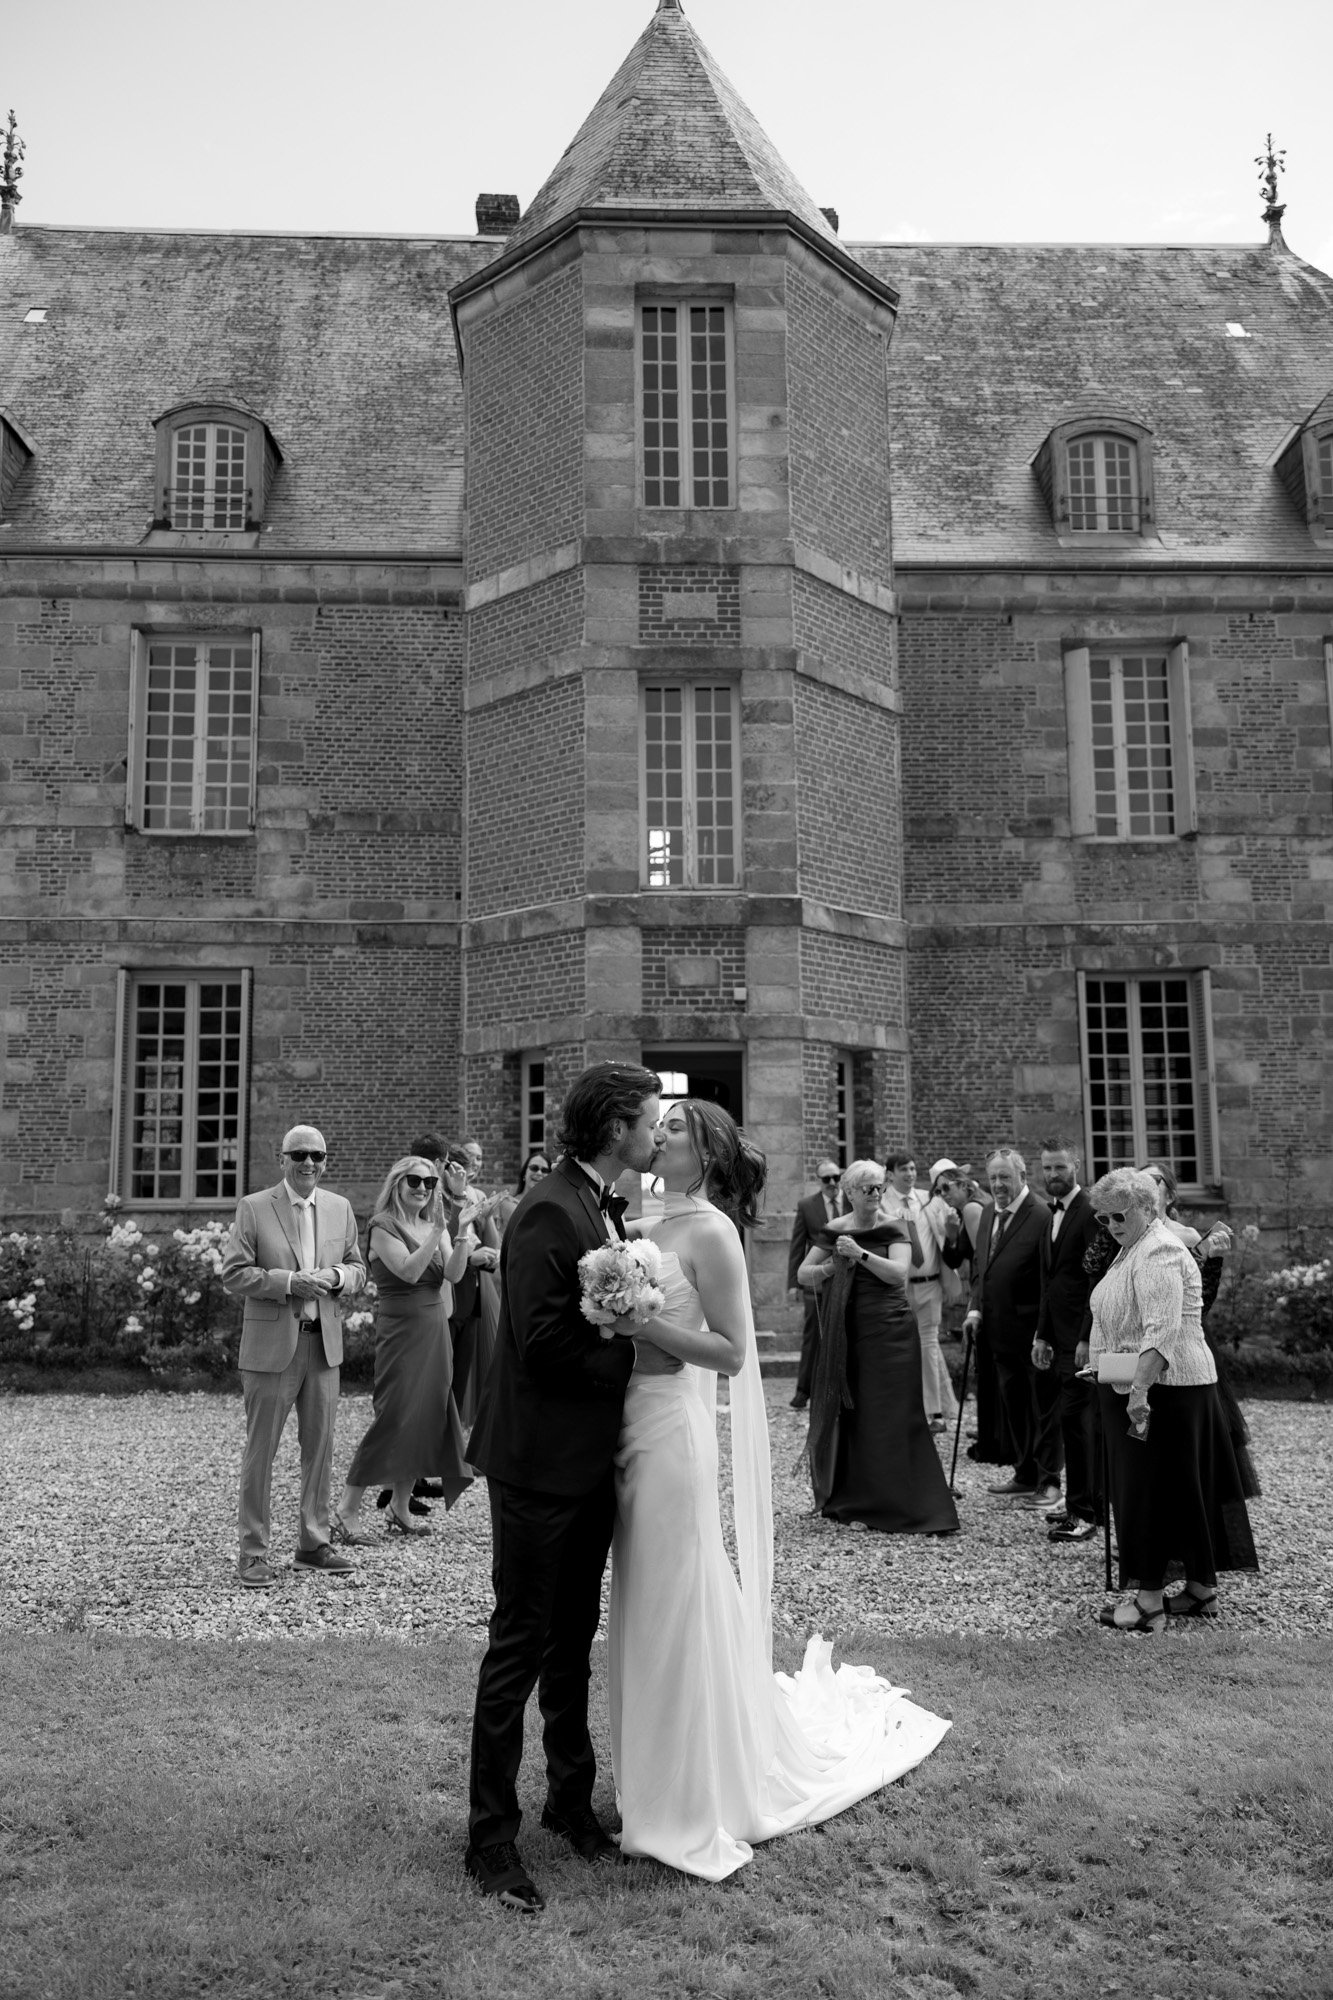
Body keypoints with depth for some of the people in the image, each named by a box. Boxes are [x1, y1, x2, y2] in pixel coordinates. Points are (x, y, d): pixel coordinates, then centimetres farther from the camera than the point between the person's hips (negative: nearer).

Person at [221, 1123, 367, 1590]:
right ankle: (253, 1553, 12)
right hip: (270, 1345, -4)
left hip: (324, 1343, 5)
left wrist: (337, 1276, -7)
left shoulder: (340, 1208, 9)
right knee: (260, 1450, 2)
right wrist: (289, 1282, -19)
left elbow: (358, 1268, 15)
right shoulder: (253, 1208, -5)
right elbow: (232, 1275, -8)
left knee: (320, 1447, 11)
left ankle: (314, 1542, 25)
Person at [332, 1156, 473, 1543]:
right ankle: (347, 1509, -3)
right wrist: (438, 1232, -26)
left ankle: (400, 1508, 18)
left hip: (435, 1329, 7)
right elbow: (408, 1271, -21)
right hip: (401, 1328, -7)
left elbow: (452, 1274, -2)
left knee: (427, 1416, 8)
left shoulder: (435, 1226, 12)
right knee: (394, 1416, -10)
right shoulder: (383, 1226, -7)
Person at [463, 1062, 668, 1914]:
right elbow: (542, 1346, -25)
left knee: (574, 1638, 20)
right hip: (540, 1465, -9)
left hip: (592, 1463, 9)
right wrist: (635, 1357, -17)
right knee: (521, 1644, 3)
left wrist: (650, 1331, 1)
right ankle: (492, 1835, 17)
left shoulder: (608, 1211, 8)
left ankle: (572, 1795, 36)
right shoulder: (549, 1213, -21)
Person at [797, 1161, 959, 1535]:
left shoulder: (894, 1230, 0)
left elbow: (898, 1272, -14)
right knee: (842, 1413, 7)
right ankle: (846, 1499, 23)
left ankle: (901, 1507, 4)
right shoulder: (834, 1231, 7)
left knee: (891, 1418, -3)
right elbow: (803, 1274, 10)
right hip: (845, 1333, 3)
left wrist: (861, 1254, -22)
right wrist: (833, 1266, -7)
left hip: (889, 1332, -3)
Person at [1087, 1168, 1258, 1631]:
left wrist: (1139, 1390, -32)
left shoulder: (1157, 1253, -18)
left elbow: (1162, 1331, -28)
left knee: (1149, 1490, -5)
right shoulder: (1133, 1248, 16)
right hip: (1139, 1388, 10)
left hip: (1160, 1389, -10)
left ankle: (1149, 1601, 1)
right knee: (1185, 1490, 14)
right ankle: (1202, 1590, 22)